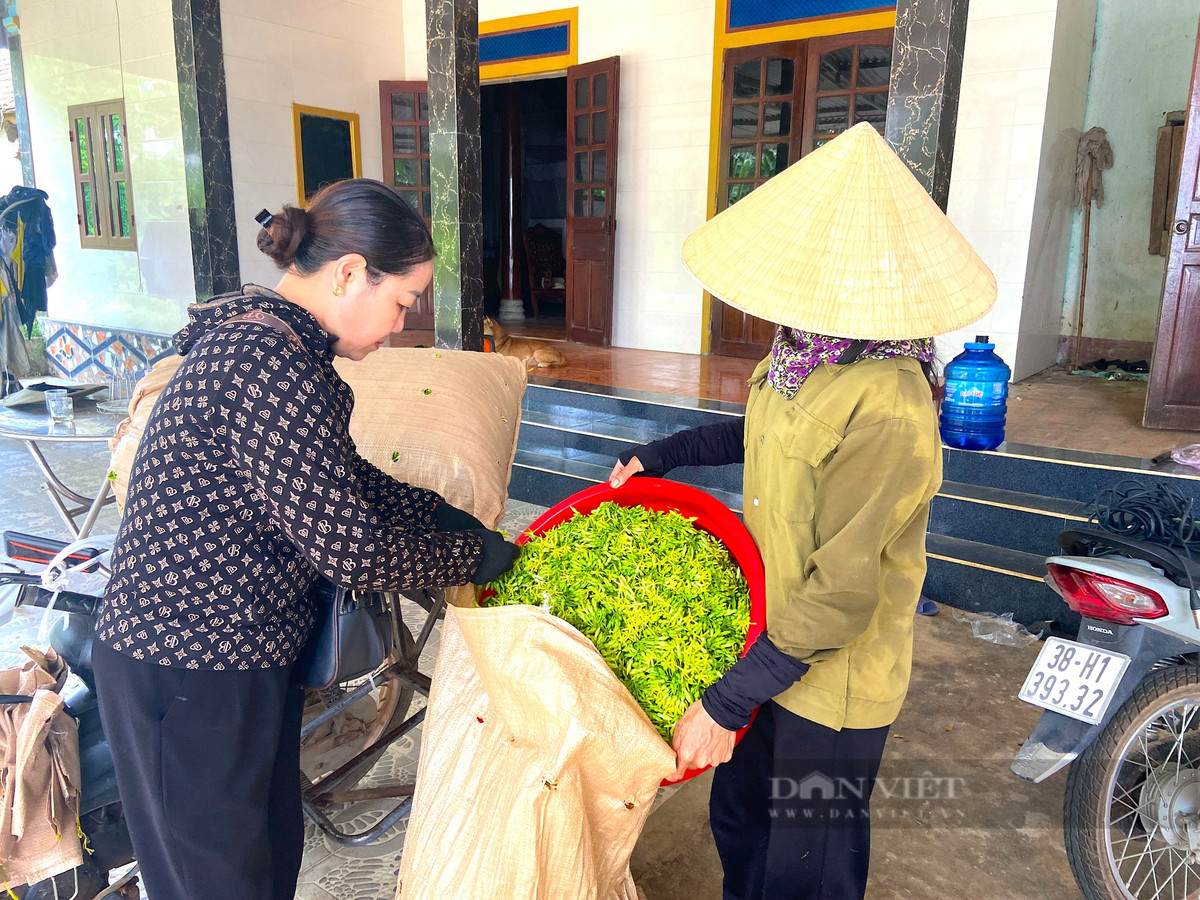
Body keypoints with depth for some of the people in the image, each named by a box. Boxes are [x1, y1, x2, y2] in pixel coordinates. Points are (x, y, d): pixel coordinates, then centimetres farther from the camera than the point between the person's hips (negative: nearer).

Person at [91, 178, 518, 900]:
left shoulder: (260, 336, 6)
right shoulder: (270, 365, -27)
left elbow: (351, 484, 13)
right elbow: (350, 547, -25)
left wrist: (464, 521, 6)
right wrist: (477, 556, -10)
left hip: (248, 650, 9)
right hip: (188, 675, -9)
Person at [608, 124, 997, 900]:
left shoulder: (885, 413, -32)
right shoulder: (803, 354, -5)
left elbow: (841, 596, -28)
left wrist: (725, 702, -23)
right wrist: (661, 455, 13)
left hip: (832, 680, -8)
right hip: (769, 642, 8)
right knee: (739, 820, 28)